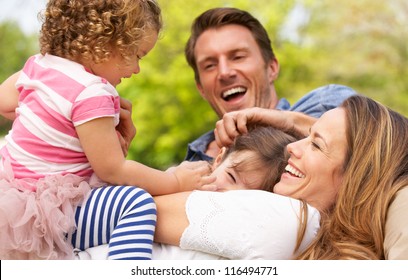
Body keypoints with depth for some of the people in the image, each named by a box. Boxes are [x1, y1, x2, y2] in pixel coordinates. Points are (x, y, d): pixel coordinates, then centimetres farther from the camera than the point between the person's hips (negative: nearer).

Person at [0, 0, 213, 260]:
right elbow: (112, 170, -18)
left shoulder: (38, 64, 2)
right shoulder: (92, 94, -23)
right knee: (137, 202, -24)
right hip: (43, 216, -10)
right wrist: (175, 182, -10)